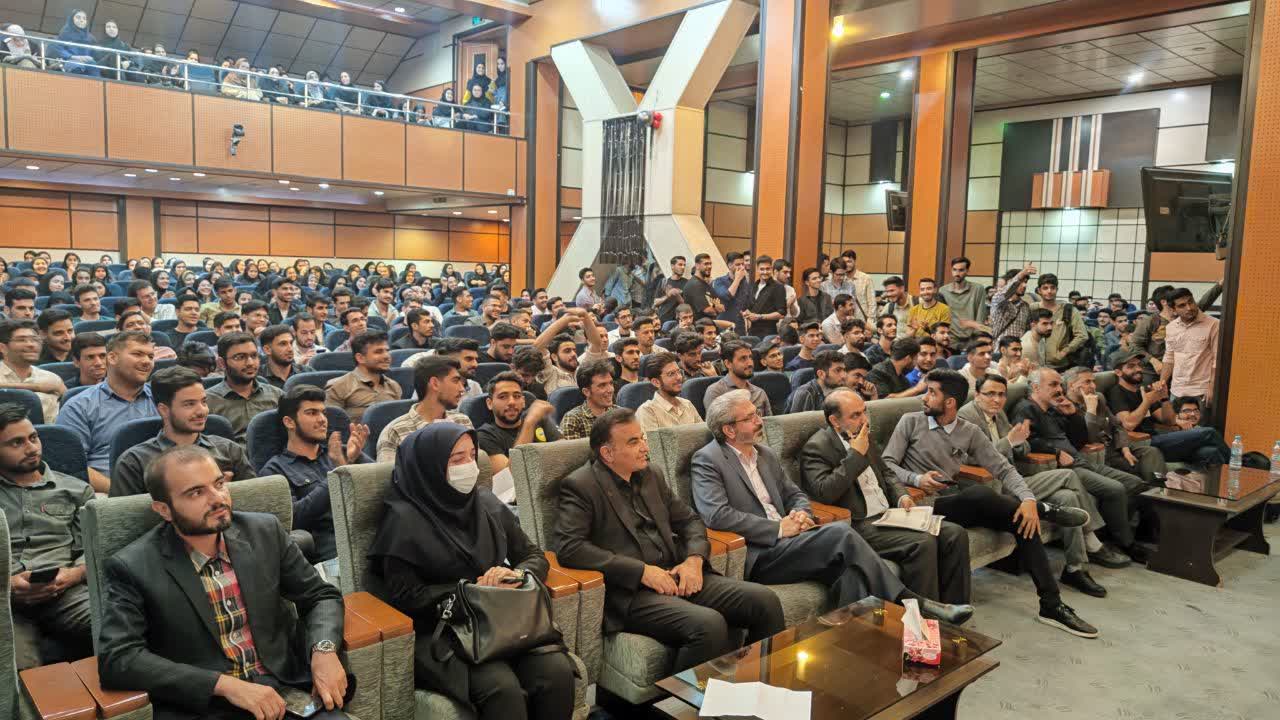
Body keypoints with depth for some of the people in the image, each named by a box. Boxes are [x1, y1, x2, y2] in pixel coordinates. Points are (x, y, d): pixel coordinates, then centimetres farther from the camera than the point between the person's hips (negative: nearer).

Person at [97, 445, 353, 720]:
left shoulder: (265, 531, 3)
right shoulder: (132, 569, -5)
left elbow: (321, 595, 10)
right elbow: (117, 658, -12)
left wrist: (324, 650, -11)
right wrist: (225, 684, -20)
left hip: (288, 691, 2)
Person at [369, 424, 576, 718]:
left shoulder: (487, 504, 9)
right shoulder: (404, 520, -6)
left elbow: (534, 555, 14)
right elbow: (405, 596, -10)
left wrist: (516, 574, -9)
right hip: (439, 632, -5)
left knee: (558, 673, -22)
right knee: (503, 689, -32)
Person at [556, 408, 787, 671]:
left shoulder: (652, 475, 17)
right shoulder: (580, 486, -4)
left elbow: (689, 520, 22)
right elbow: (568, 546, -16)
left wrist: (695, 559, -2)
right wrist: (642, 571, -17)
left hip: (678, 577, 7)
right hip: (630, 591, -7)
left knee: (765, 600, -10)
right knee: (709, 624, -31)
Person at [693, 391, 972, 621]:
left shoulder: (765, 454, 19)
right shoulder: (707, 460, -5)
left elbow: (795, 494, 25)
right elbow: (716, 514, -18)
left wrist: (800, 513, -1)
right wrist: (779, 528, -16)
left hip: (783, 545, 7)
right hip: (756, 557, -7)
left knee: (846, 568, -23)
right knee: (840, 534, -23)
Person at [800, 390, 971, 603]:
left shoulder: (862, 435, 14)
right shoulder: (816, 447, -11)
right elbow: (824, 492, -25)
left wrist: (901, 496, 5)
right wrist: (856, 455, -18)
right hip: (858, 526, -9)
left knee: (955, 534, -6)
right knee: (923, 543, -27)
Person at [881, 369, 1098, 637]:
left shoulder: (970, 432, 9)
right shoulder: (911, 422, 1)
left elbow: (1003, 469, 3)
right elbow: (887, 463, -2)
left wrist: (1028, 499, -15)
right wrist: (916, 479, -21)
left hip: (962, 503, 4)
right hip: (927, 504, -4)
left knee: (1023, 520, -18)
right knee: (978, 493, -35)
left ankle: (1052, 606, -10)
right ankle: (1045, 509, -9)